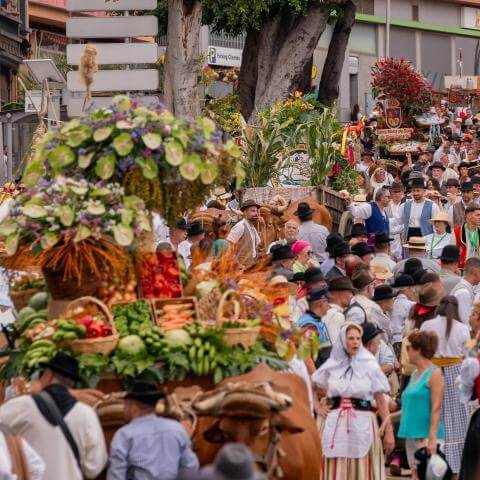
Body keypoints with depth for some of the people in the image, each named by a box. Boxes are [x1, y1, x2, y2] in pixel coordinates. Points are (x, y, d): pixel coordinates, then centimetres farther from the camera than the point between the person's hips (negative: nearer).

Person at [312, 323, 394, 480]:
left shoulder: (370, 365, 1)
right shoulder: (331, 365, 7)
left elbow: (381, 400, -1)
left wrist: (389, 431, -5)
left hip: (362, 424, -2)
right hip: (335, 424, 2)